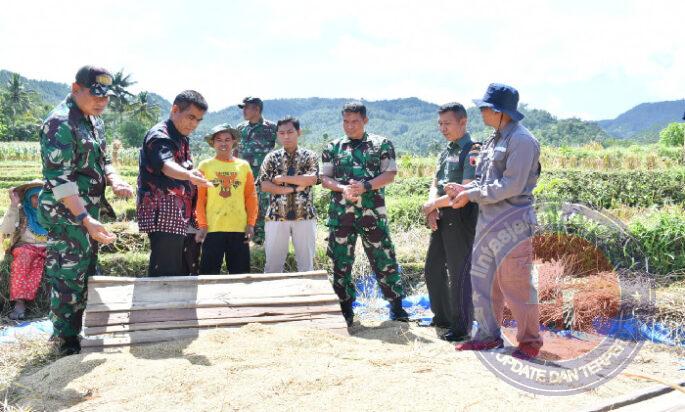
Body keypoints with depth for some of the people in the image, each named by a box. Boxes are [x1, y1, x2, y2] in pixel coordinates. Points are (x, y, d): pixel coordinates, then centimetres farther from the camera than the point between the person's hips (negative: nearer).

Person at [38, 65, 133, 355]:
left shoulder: (95, 121, 10)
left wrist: (115, 181, -3)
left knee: (88, 275, 17)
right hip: (66, 215, -9)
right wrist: (86, 219, -30)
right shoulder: (60, 123, -18)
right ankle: (67, 343, 12)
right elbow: (58, 178, -24)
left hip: (88, 212, 9)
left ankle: (82, 333, 31)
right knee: (68, 279, -1)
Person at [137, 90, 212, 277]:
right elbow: (166, 164, -33)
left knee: (186, 275, 12)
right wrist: (189, 175, -53)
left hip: (184, 220, 10)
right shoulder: (159, 135, -12)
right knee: (165, 277, -10)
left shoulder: (182, 139, 18)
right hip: (165, 219, -10)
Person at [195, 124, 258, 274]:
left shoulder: (243, 166, 9)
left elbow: (251, 197, 8)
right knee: (209, 272, 2)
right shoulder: (205, 166, 4)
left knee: (240, 272, 7)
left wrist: (251, 223, 1)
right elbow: (200, 198, 1)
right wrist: (202, 225, -5)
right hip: (212, 229, -2)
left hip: (240, 228, 2)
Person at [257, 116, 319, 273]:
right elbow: (264, 185, -5)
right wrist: (294, 188, -12)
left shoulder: (309, 156, 5)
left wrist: (283, 178, -11)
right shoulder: (272, 157, 6)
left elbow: (312, 179, -13)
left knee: (306, 263, 7)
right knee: (273, 262, 5)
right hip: (276, 216, 1)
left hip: (305, 216, 0)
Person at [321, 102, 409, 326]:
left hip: (373, 212, -2)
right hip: (340, 213, 2)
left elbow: (389, 174, -3)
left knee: (384, 258, 1)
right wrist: (343, 188, -14)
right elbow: (325, 178, 6)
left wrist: (365, 186, -18)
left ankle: (396, 305, 14)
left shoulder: (381, 144, 5)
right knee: (341, 261, 6)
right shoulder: (333, 147, 10)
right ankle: (345, 308, 19)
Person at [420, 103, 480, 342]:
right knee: (433, 268, 16)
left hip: (461, 219, -9)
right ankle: (442, 317, 31)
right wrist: (432, 207, -6)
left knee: (458, 273, -1)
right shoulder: (446, 151, 15)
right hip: (441, 218, 9)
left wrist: (433, 204, -12)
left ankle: (461, 327, 11)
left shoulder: (472, 152, -12)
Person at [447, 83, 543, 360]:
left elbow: (511, 186, -19)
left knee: (516, 285, -1)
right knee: (482, 279, 13)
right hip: (487, 222, 9)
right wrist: (465, 189, 0)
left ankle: (530, 340, 14)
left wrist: (471, 195, -15)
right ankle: (488, 335, 25)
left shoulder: (521, 140, -13)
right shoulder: (494, 140, 15)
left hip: (512, 225, -9)